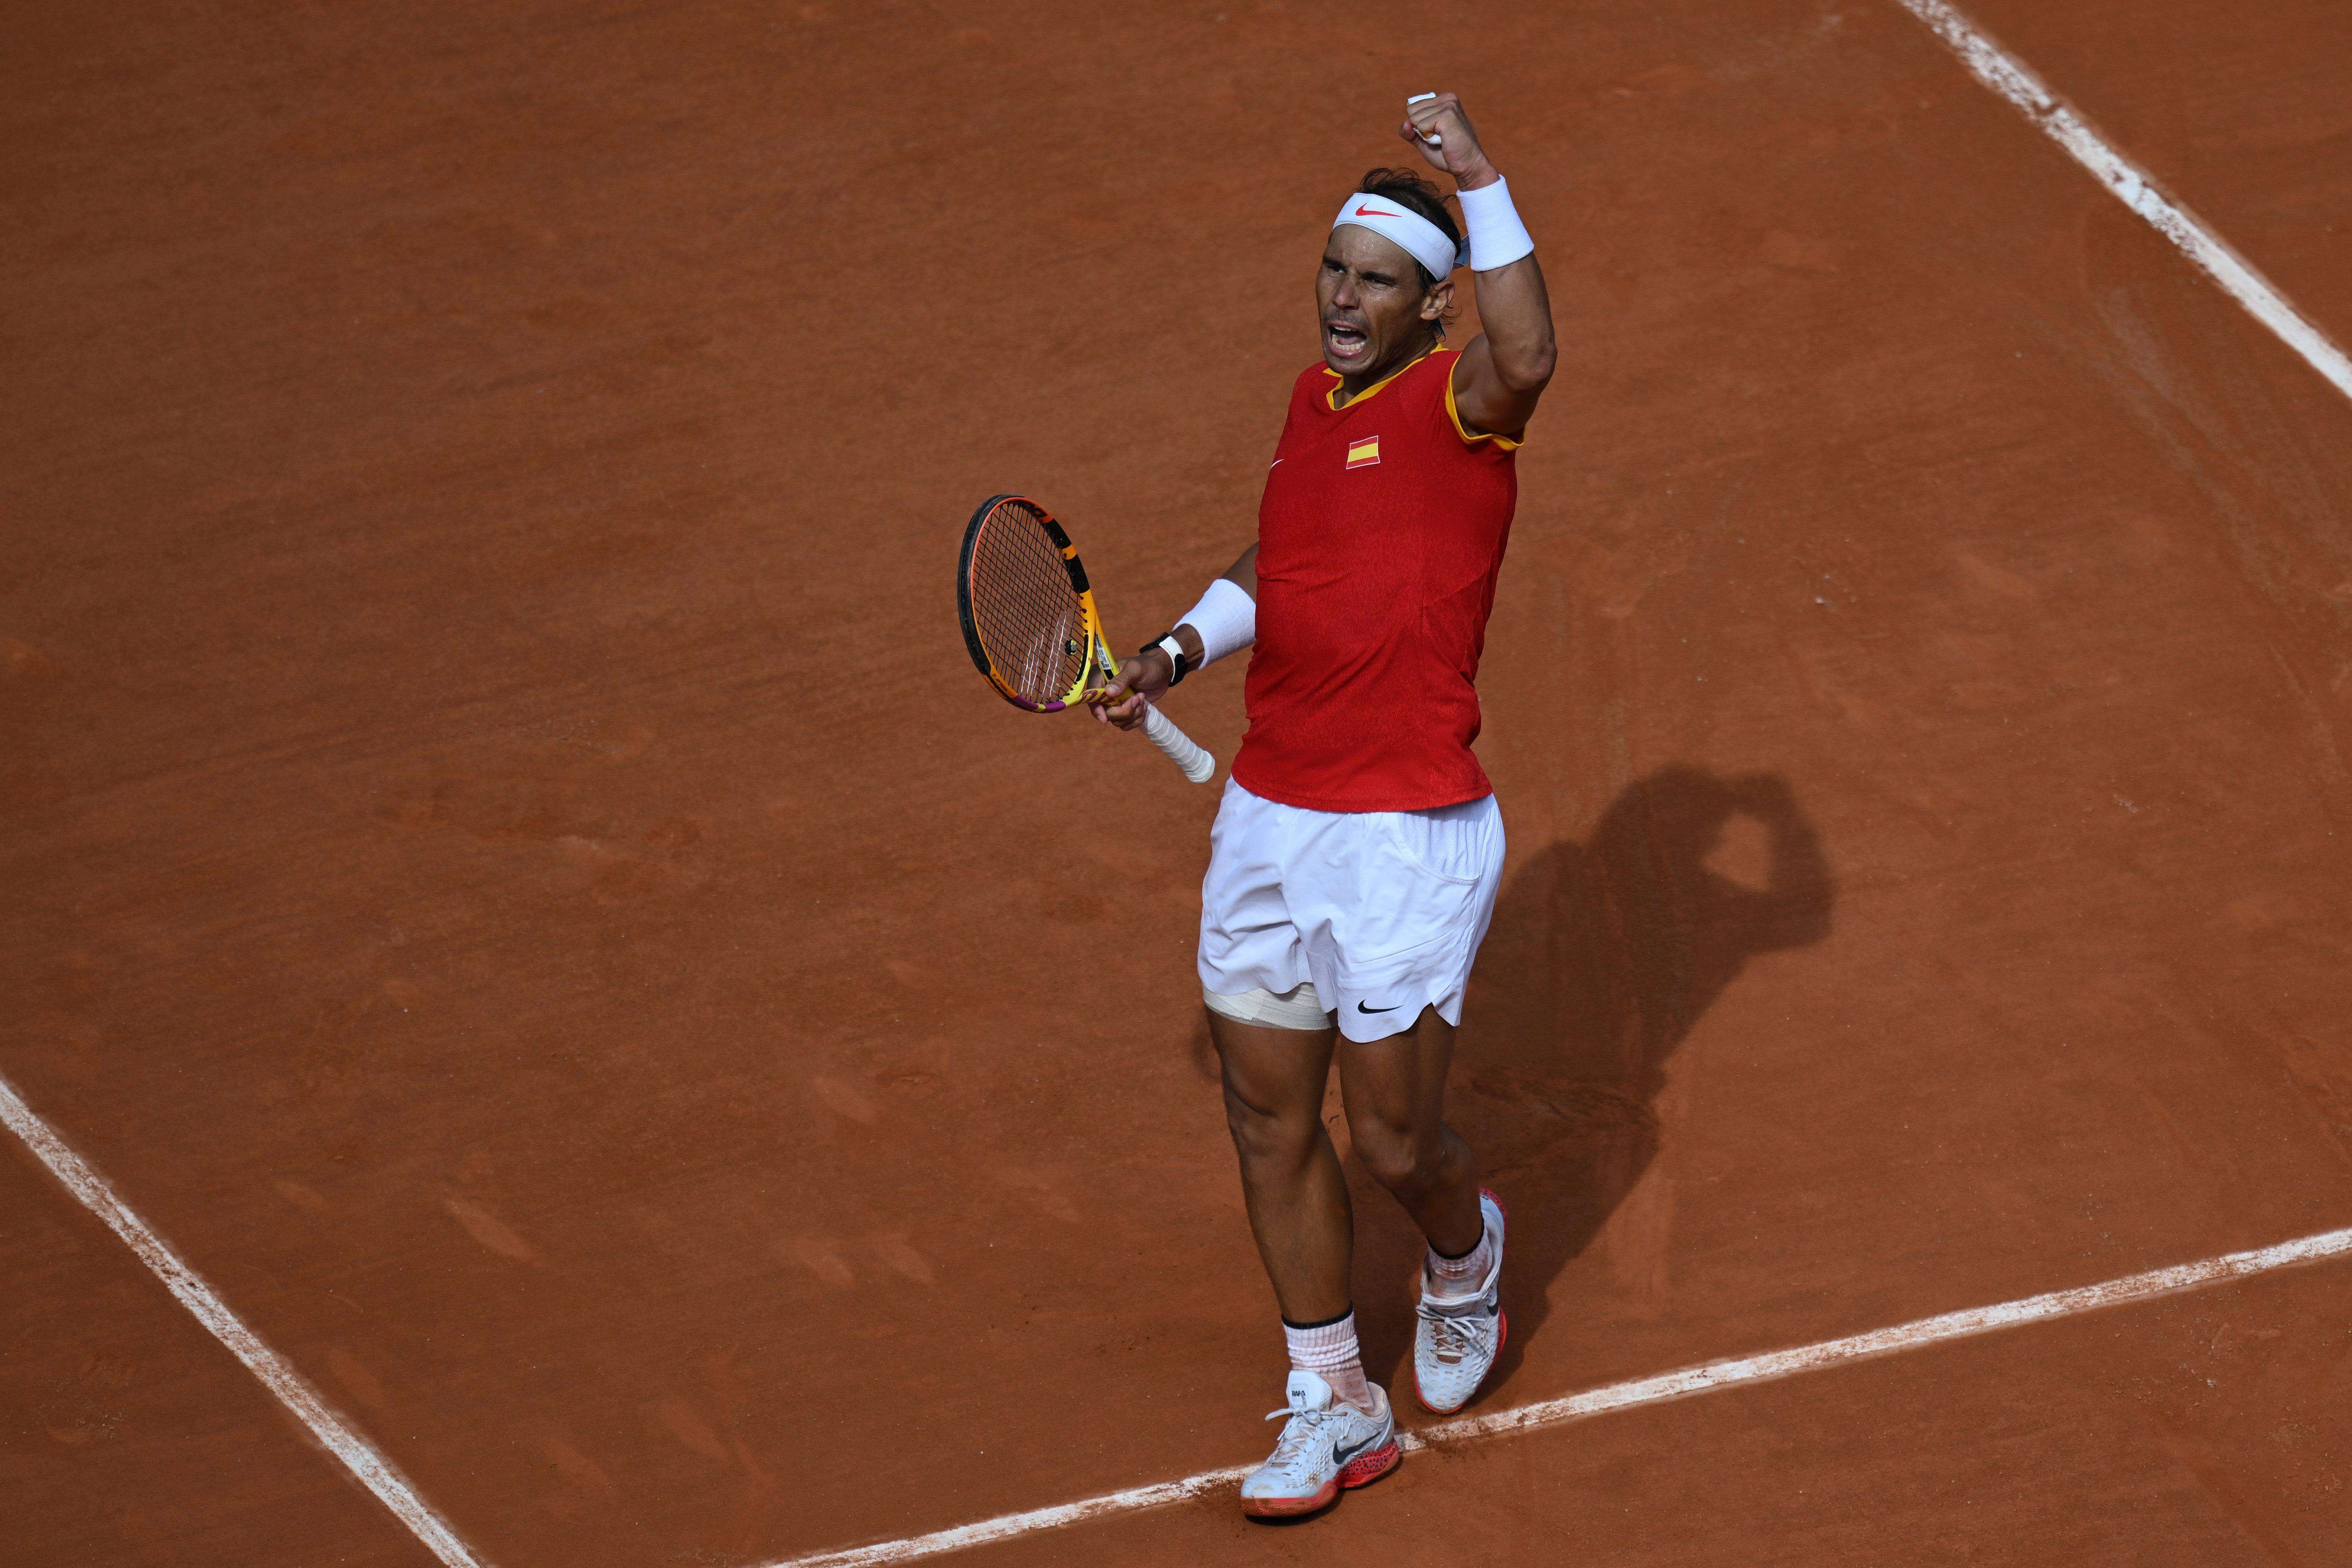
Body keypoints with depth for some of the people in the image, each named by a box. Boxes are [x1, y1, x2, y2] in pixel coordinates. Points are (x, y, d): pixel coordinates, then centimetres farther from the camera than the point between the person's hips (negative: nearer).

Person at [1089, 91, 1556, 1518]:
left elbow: (1528, 360, -39)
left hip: (1409, 839, -7)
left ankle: (1467, 1256, 38)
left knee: (1398, 1144, 3)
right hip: (1270, 823, 7)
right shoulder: (1315, 401, 10)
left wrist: (1481, 182, -36)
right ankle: (1334, 1408, 24)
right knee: (1274, 1129, 10)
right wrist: (1182, 650, 10)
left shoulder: (1458, 402, -13)